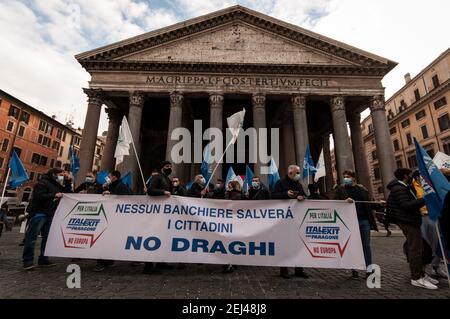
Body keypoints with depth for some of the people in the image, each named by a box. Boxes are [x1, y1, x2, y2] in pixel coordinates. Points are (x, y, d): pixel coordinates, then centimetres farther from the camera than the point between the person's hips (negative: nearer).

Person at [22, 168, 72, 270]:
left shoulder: (58, 185, 17)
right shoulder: (42, 183, -7)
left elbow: (68, 193, 14)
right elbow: (39, 196, -19)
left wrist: (68, 181, 5)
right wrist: (54, 195, -20)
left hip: (50, 215, 8)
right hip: (39, 214, -8)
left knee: (48, 238, 8)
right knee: (31, 237, -3)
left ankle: (43, 259, 15)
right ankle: (28, 261, 3)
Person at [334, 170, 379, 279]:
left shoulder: (362, 189, 11)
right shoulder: (340, 189, 3)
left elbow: (370, 203, 12)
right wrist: (345, 200, -25)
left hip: (364, 220, 3)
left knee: (366, 245, 9)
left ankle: (368, 270, 20)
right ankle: (354, 270, 17)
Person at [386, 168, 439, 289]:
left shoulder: (405, 187, 18)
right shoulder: (398, 189, -16)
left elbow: (411, 203, 21)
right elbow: (406, 205, -24)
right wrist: (425, 199, -24)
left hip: (412, 221, 11)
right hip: (407, 222, -11)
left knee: (417, 248, 16)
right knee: (415, 249, -7)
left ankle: (421, 274, 27)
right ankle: (416, 278, 0)